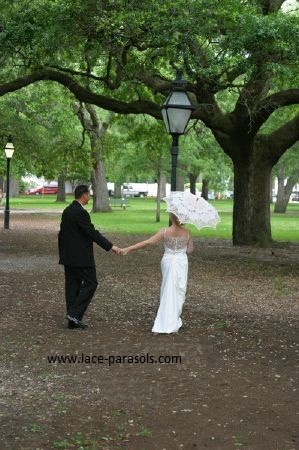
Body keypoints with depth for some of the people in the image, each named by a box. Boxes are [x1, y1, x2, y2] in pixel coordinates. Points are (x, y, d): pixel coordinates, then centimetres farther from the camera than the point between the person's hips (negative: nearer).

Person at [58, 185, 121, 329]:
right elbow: (93, 233, -19)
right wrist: (110, 246, -15)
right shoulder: (81, 212, -17)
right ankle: (74, 313, -7)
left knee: (72, 285, 10)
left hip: (68, 256, 9)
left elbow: (61, 233, 16)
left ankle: (73, 320, 12)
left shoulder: (67, 210, 11)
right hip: (81, 257, -9)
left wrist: (62, 252, 23)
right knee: (90, 283, 0)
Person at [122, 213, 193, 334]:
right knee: (179, 292, 8)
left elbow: (148, 242, -16)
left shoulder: (165, 232, -12)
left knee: (168, 292, 11)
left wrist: (128, 249, -14)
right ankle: (173, 323, 9)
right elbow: (190, 250, 1)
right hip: (182, 262, 0)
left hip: (168, 262, 0)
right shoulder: (187, 233, -7)